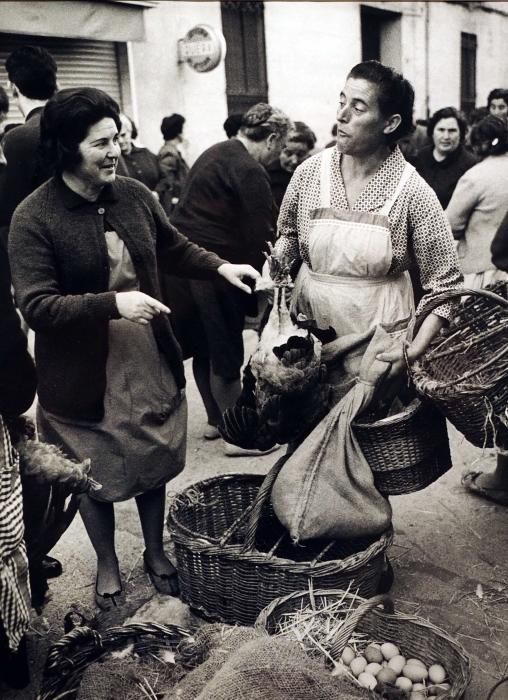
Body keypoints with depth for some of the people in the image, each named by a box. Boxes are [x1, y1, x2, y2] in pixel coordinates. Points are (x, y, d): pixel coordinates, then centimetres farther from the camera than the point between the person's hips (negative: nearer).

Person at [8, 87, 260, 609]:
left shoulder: (135, 195, -1)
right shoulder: (34, 218, -17)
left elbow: (174, 248, 15)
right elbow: (35, 305, -22)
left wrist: (220, 267, -1)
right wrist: (113, 304, -33)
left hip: (149, 362, 4)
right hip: (84, 377, -4)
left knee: (154, 463, 19)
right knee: (96, 477, 14)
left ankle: (155, 553, 43)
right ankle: (107, 564, 40)